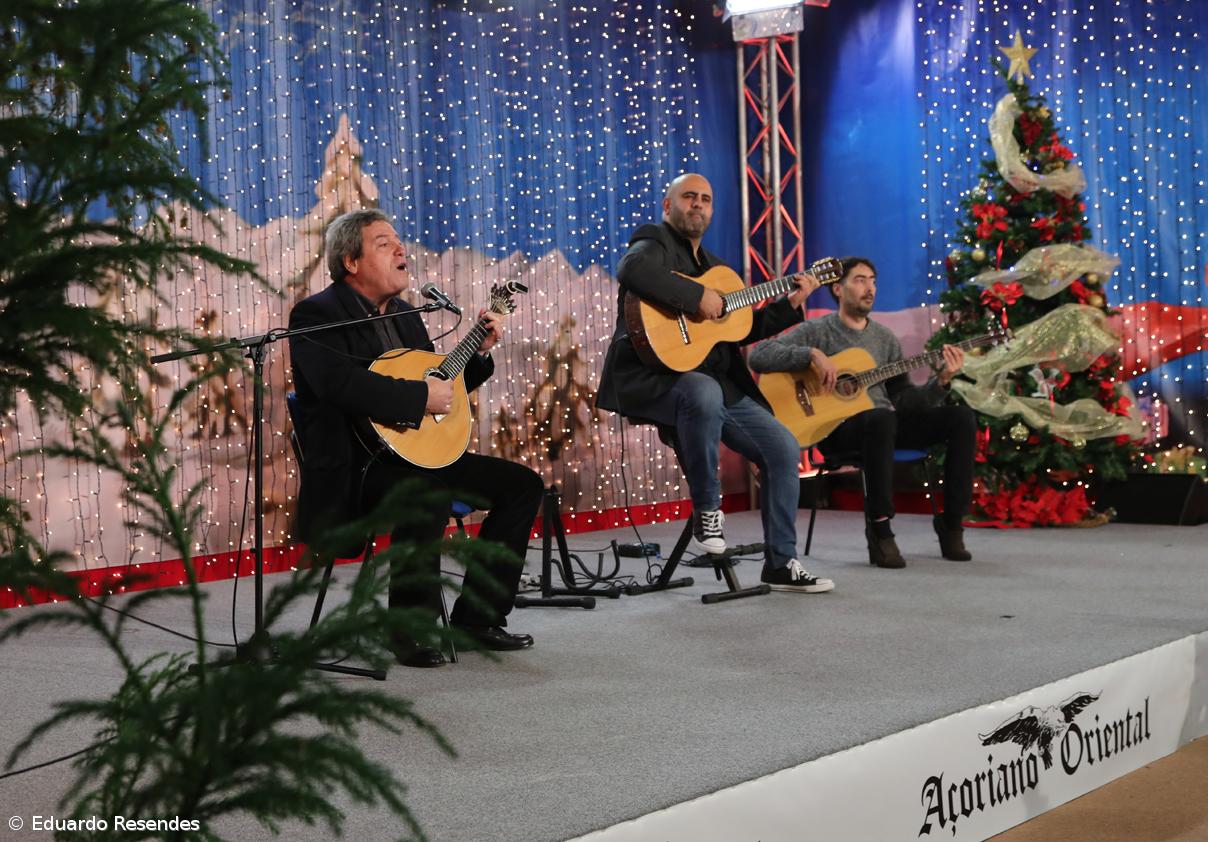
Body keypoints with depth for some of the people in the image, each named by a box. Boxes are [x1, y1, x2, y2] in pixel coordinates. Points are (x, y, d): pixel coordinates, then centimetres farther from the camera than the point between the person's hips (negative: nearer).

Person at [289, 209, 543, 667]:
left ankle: (476, 616, 7)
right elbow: (337, 380, -29)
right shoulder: (316, 315, -9)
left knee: (522, 484, 1)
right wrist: (420, 397, -27)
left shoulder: (404, 315, 18)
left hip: (415, 452, 9)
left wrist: (480, 352, 11)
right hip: (353, 466, -9)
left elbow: (439, 384, 26)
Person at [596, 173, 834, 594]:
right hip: (654, 381, -8)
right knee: (704, 393, -41)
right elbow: (632, 271, -27)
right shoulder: (654, 244, 0)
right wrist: (698, 296, -25)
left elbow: (745, 327, 26)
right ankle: (706, 511, -21)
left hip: (720, 384, 8)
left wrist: (791, 305, 15)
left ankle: (780, 564, 5)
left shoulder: (714, 266, 25)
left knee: (784, 448, -4)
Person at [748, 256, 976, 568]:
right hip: (838, 425, -6)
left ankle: (951, 525, -9)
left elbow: (903, 397, 14)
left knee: (961, 417, -13)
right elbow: (758, 355, -11)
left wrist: (941, 381, -2)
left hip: (885, 420, 6)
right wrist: (812, 354, -21)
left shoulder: (885, 338, 19)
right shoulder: (817, 331, 2)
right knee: (881, 417, -40)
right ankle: (879, 529, -30)